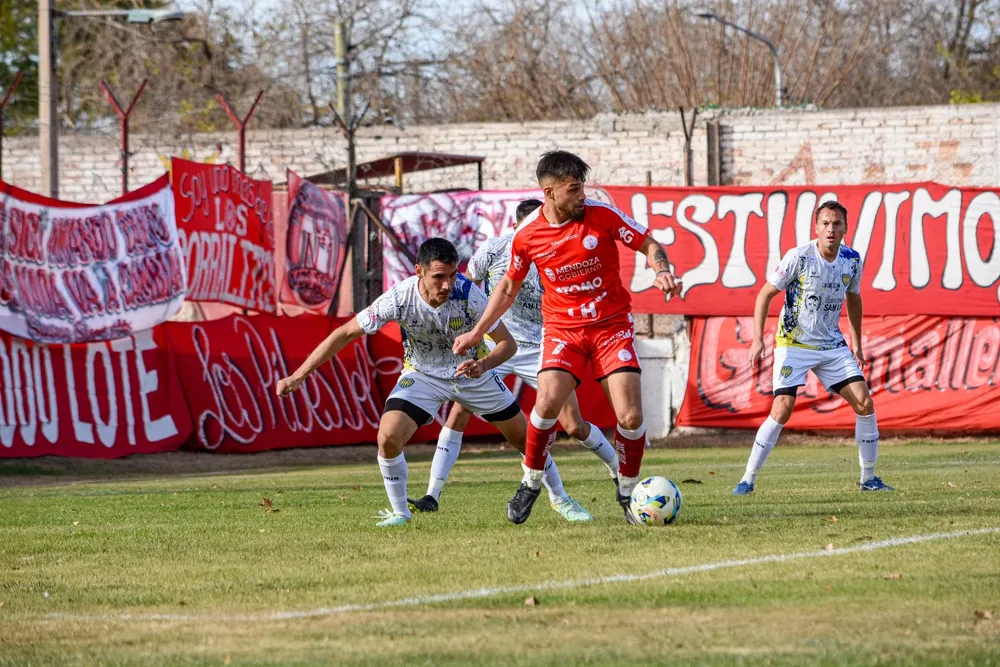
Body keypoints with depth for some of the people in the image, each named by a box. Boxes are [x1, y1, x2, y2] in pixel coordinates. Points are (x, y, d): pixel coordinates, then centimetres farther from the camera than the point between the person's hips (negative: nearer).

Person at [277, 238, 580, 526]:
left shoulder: (468, 294, -30)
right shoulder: (399, 299, -30)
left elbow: (507, 343, -20)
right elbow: (344, 334, -21)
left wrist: (483, 364, -42)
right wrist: (298, 376, -25)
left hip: (472, 371, 1)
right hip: (422, 374, 0)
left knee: (524, 437, 7)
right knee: (388, 438, -22)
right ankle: (400, 512, 1)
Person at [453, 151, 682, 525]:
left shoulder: (603, 215, -9)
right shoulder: (527, 235, -4)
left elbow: (649, 245, 1)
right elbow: (509, 287, 13)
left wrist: (661, 271, -21)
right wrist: (477, 333, 12)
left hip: (612, 325, 0)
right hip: (562, 328, 0)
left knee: (630, 416, -11)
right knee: (548, 402, -23)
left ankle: (627, 490, 14)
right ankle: (531, 483, 0)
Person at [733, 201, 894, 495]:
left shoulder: (852, 260, -2)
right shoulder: (799, 257, -16)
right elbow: (765, 294, -8)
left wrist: (857, 343, 19)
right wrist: (758, 339, -15)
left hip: (832, 344, 5)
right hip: (793, 344, -5)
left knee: (865, 403, -5)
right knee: (782, 410, -17)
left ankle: (868, 478, 8)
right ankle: (748, 480, -6)